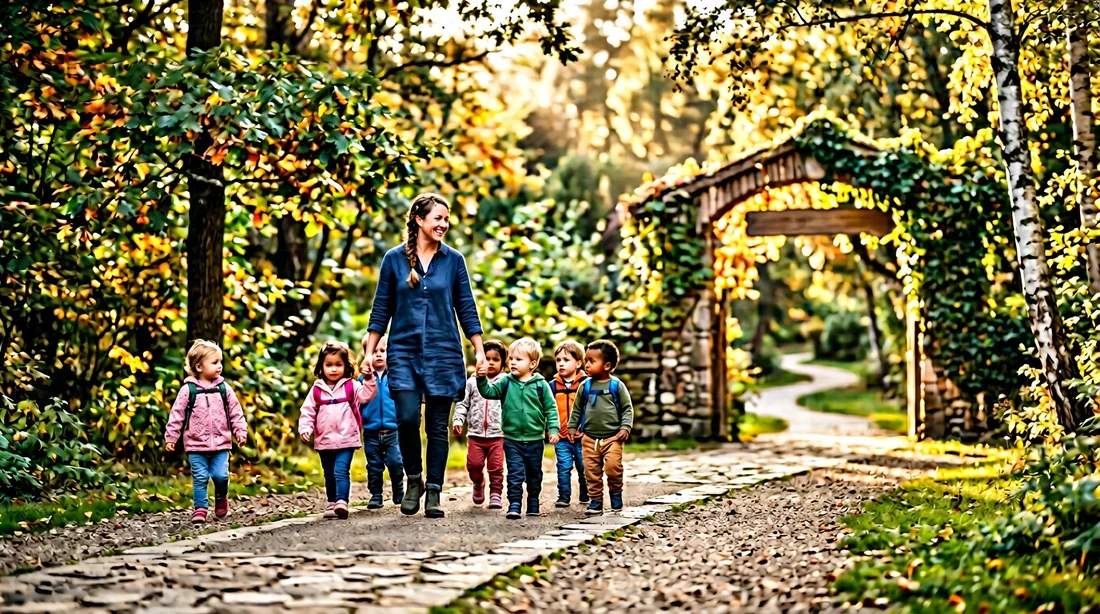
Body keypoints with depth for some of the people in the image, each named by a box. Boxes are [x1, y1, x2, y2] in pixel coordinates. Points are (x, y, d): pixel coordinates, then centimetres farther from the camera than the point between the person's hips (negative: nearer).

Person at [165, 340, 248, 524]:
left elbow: (236, 412, 8)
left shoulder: (224, 388, 3)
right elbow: (177, 414, -2)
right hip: (196, 445, -2)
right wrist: (171, 437, -3)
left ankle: (221, 498, 26)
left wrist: (240, 431, 1)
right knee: (200, 477, -1)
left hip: (220, 443, 2)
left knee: (221, 475, -2)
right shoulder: (188, 390, -5)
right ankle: (201, 508, 10)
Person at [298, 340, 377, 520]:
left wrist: (369, 380, -29)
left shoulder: (351, 386, 2)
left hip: (346, 439, -3)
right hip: (324, 441, 3)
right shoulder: (316, 389, 6)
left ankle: (342, 502, -24)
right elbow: (308, 411, 7)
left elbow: (365, 395, -13)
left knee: (341, 471, -16)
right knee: (329, 475, 13)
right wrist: (305, 428, -7)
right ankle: (332, 503, 22)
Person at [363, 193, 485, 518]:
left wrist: (480, 351, 3)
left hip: (443, 354, 1)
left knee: (438, 426, 2)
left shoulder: (453, 259, 4)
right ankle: (414, 480, 10)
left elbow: (466, 309, 8)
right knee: (407, 418, -14)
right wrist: (369, 352, 3)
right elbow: (381, 309, 7)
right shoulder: (394, 258, 3)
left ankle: (433, 492, 12)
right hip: (404, 353, -1)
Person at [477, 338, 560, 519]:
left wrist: (553, 429, -8)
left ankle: (533, 503, 29)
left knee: (534, 474, 14)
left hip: (535, 440, 0)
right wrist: (482, 379, -21)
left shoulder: (540, 385, -5)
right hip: (512, 439, 0)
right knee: (515, 473, -6)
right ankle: (514, 504, -4)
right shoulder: (506, 383, 1)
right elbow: (488, 392, -4)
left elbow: (551, 409, -1)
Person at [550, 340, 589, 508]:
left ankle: (585, 496, 25)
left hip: (581, 436, -1)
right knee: (564, 468, 1)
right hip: (561, 438, 1)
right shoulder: (553, 385, 3)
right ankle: (563, 496, 9)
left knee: (584, 467, 10)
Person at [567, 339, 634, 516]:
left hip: (612, 437, -3)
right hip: (589, 438, 3)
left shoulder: (617, 385, -3)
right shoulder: (585, 386, 5)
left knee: (613, 467, -16)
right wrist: (572, 426, 12)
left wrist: (625, 428, -8)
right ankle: (596, 502, 13)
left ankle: (616, 495, 6)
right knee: (592, 471, 3)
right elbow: (577, 408, 16)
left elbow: (627, 408, 1)